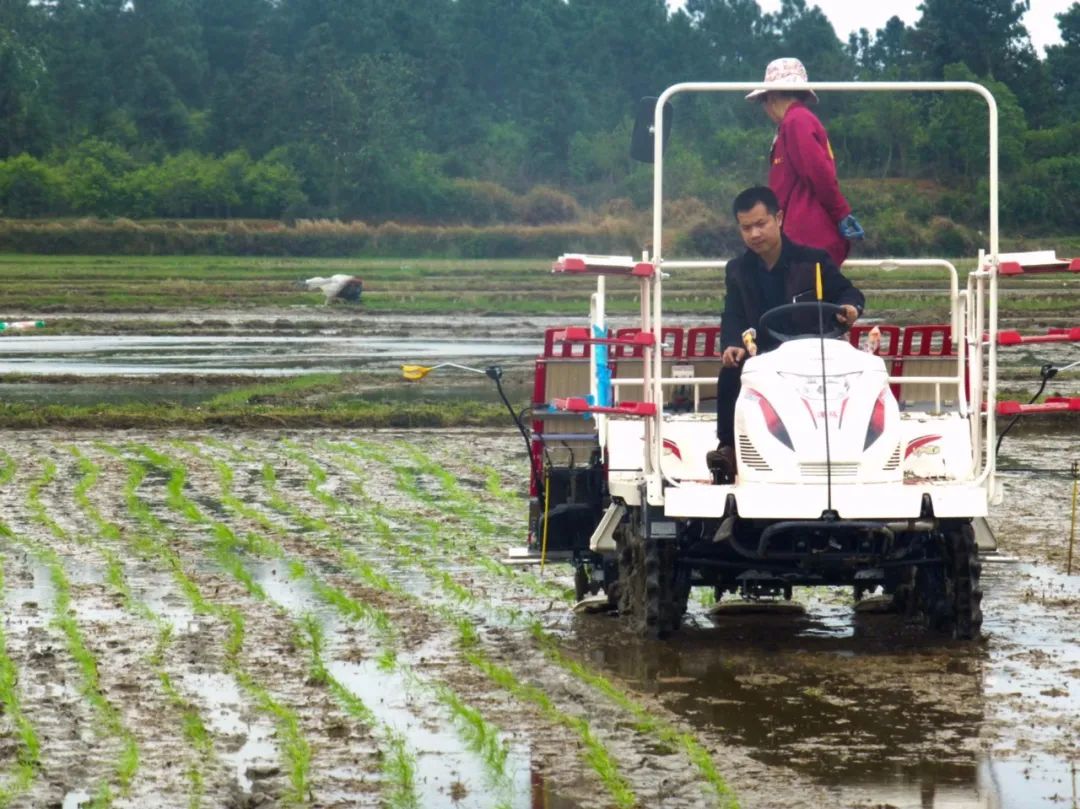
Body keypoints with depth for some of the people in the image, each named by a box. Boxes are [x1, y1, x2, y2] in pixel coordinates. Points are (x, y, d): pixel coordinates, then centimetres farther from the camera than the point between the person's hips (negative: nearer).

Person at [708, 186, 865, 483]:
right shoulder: (738, 270, 13)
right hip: (764, 356, 2)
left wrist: (849, 307, -24)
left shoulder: (813, 261, 4)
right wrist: (733, 345, -19)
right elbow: (733, 317, 4)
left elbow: (848, 293, 2)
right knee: (731, 372, -29)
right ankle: (729, 448, -27)